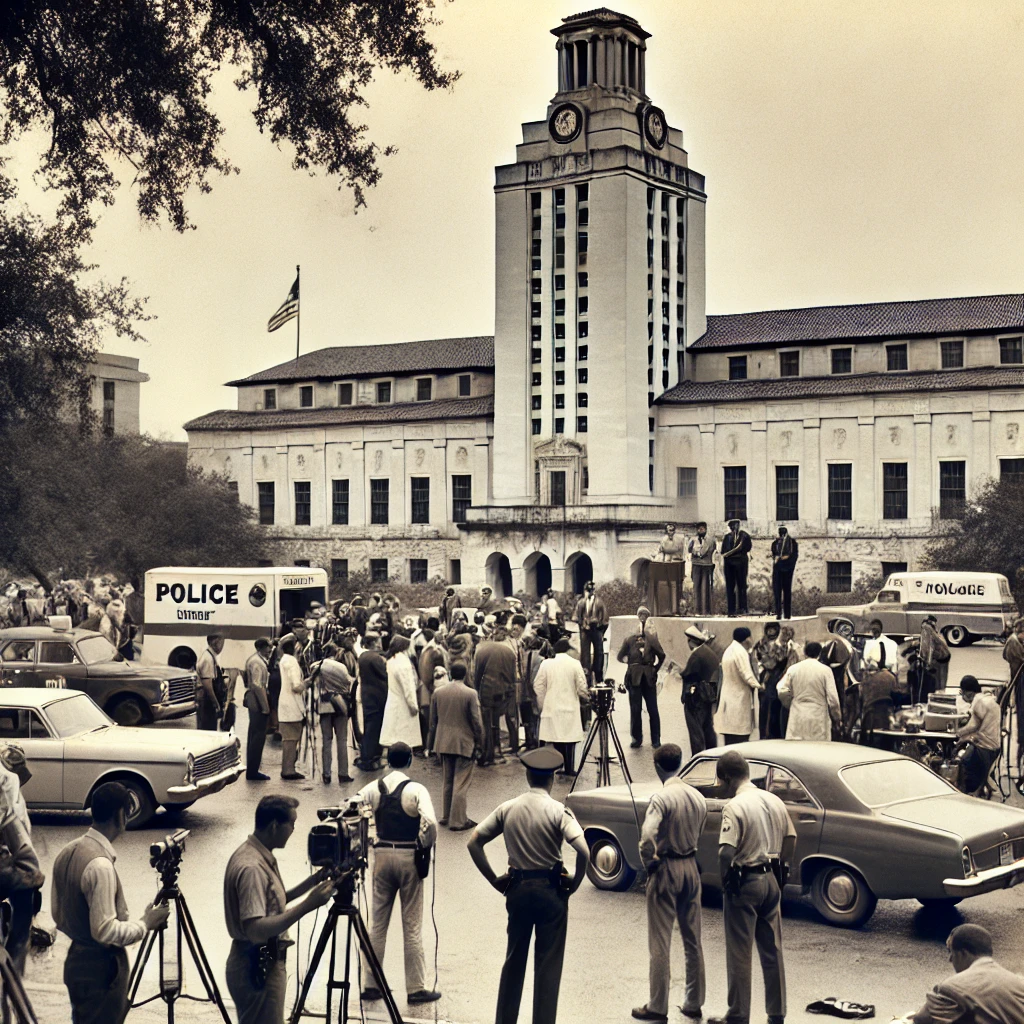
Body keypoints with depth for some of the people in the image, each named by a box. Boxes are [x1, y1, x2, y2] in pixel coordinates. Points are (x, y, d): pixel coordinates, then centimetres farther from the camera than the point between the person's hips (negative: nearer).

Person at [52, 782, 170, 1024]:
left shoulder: (67, 852, 3)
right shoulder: (100, 865, -25)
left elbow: (58, 915, 12)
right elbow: (105, 931, -24)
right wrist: (145, 924, -12)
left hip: (77, 961, 9)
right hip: (101, 969, -9)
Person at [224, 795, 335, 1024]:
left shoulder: (259, 856, 6)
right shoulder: (251, 868, -25)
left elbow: (276, 901, 18)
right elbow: (256, 930, -31)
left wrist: (315, 880, 7)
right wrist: (307, 905, -32)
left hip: (264, 963, 10)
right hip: (257, 967, -10)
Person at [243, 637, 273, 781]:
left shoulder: (256, 659, 14)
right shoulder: (257, 662, -18)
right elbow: (258, 686, -23)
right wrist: (265, 707, -21)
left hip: (252, 700, 11)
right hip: (258, 701, -11)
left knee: (254, 735, 15)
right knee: (258, 736, -6)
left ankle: (251, 770, 22)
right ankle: (253, 771, -3)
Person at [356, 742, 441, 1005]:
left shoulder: (373, 789, 0)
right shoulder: (416, 790, -11)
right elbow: (429, 822, -24)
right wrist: (426, 845, -6)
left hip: (382, 855, 3)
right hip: (409, 856, -3)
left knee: (377, 923, 12)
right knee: (412, 926, 4)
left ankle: (370, 985, 16)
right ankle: (416, 988, 10)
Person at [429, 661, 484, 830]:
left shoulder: (438, 692, 1)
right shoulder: (471, 694, -13)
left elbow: (433, 720, 9)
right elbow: (476, 721, -11)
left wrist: (434, 742, 19)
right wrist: (479, 742, 1)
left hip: (443, 743, 5)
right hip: (464, 743, -5)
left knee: (446, 781, 17)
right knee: (461, 783, 1)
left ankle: (445, 816, 24)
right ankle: (458, 821, 3)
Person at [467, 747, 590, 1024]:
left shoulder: (507, 809, 1)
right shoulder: (558, 811, -11)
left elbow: (474, 843, 2)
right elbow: (584, 852, -22)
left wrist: (495, 879, 6)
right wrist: (574, 882, -8)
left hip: (517, 889, 4)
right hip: (550, 890, -4)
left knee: (514, 960, 16)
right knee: (548, 965, 5)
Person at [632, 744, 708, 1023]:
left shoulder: (662, 798, -18)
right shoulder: (698, 798, 2)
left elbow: (647, 836, -28)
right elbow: (698, 835, 7)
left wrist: (649, 863, -13)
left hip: (666, 869, -6)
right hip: (692, 867, 6)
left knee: (660, 944, 3)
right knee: (693, 941, 14)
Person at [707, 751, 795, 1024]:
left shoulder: (734, 806, -19)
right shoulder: (774, 801, 4)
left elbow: (726, 852, -26)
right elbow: (790, 839, 11)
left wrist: (724, 879, -10)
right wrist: (779, 870, 16)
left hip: (744, 883, -7)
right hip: (771, 881, 7)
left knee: (739, 954, 5)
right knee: (772, 951, 14)